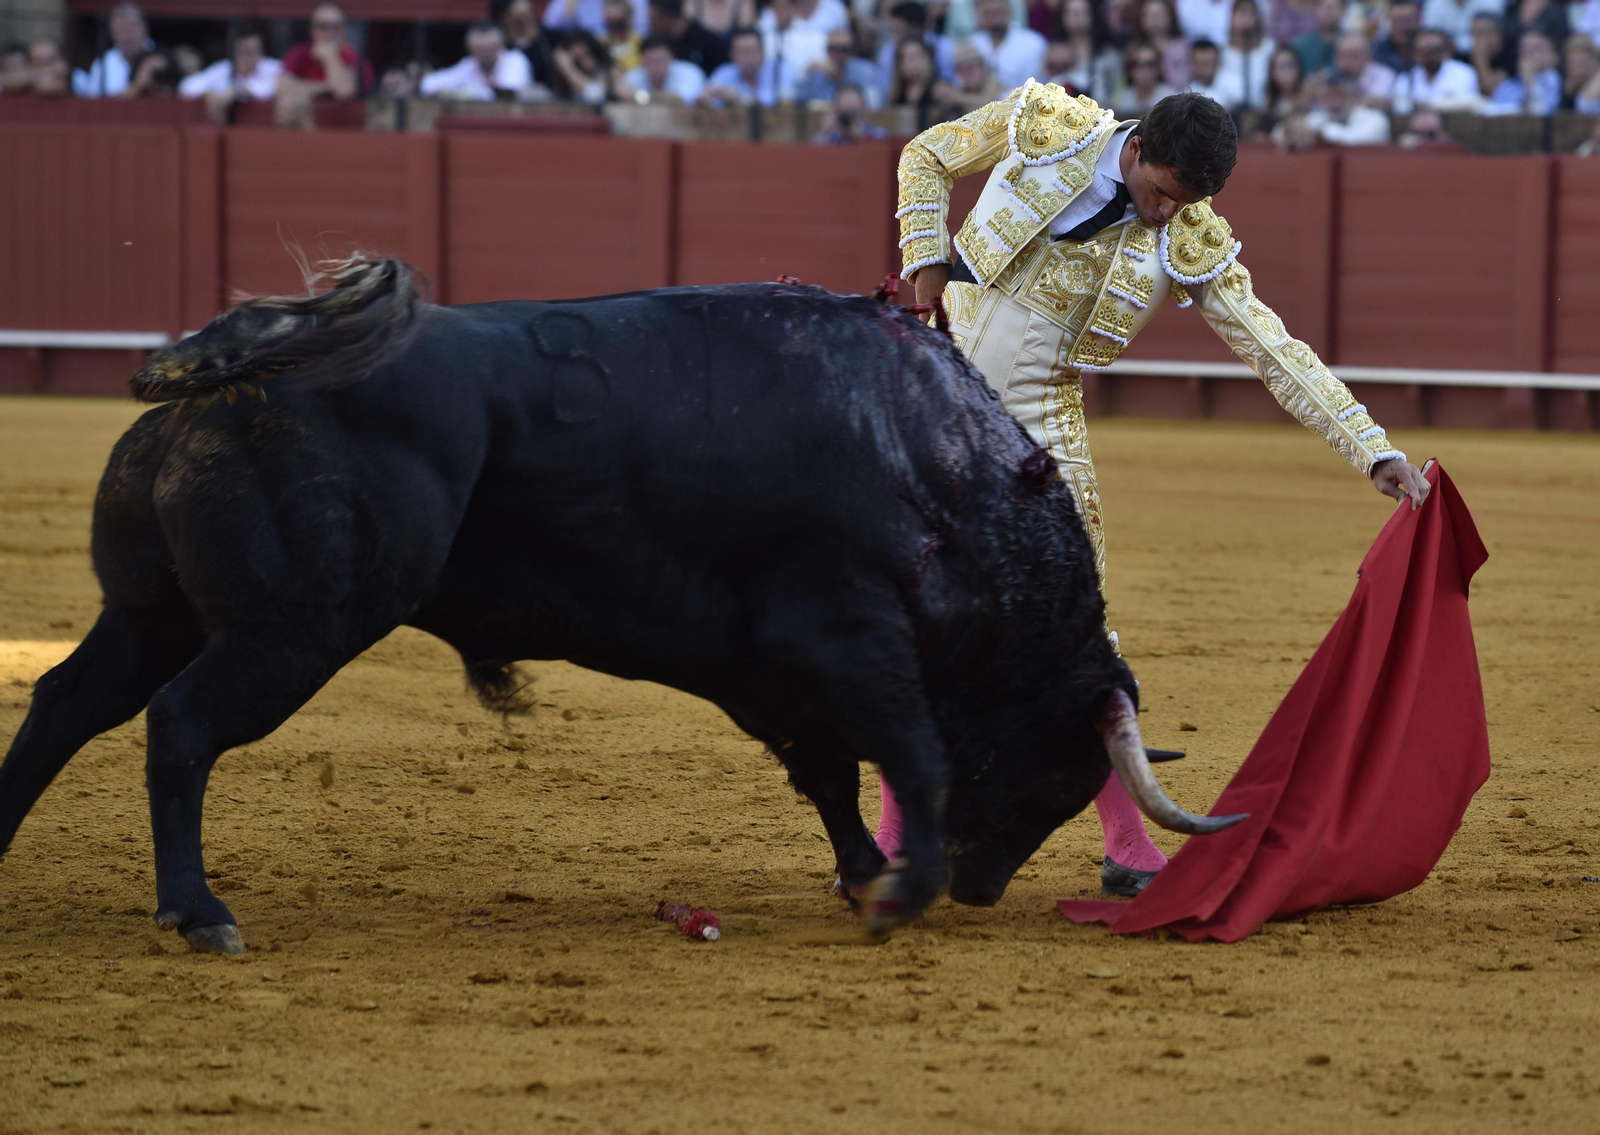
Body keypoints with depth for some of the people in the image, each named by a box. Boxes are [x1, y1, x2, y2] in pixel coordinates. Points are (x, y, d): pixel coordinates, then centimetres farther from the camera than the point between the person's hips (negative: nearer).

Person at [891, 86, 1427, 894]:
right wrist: (927, 264, -6)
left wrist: (1377, 452, -13)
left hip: (1037, 425, 0)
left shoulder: (1188, 245, -8)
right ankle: (896, 837, 10)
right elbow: (926, 159, 7)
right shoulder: (1045, 130, -9)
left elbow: (1276, 352, -7)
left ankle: (1126, 846, 5)